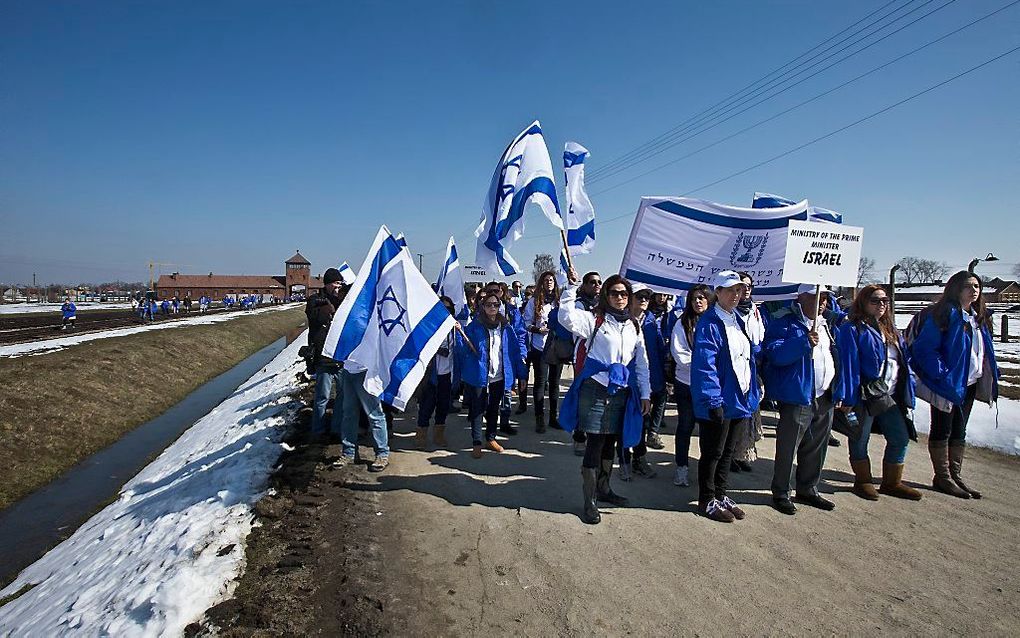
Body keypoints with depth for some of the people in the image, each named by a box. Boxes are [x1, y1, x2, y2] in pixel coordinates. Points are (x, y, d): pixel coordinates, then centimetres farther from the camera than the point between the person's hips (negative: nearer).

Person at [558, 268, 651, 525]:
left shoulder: (634, 326, 12)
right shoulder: (594, 319, -5)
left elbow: (641, 362, 13)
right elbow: (566, 318, -24)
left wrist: (645, 393, 9)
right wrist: (572, 287, -26)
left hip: (621, 393, 6)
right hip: (595, 390, -5)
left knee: (610, 443, 17)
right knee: (595, 444, -3)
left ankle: (603, 488, 35)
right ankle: (589, 501, 8)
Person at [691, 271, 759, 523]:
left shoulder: (738, 320, 11)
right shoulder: (709, 323, -14)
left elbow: (748, 357, 16)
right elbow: (704, 364, -20)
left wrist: (752, 394, 12)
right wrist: (713, 400, -24)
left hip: (739, 399, 8)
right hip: (718, 402, -8)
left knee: (727, 451, 19)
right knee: (712, 452, 6)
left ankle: (720, 495, 33)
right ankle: (707, 501, 21)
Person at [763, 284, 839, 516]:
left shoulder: (824, 323, 14)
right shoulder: (784, 322, -11)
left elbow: (834, 355, 25)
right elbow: (775, 354, -23)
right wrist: (804, 341, -32)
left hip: (824, 397, 8)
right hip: (797, 397, -8)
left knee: (816, 448, 17)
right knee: (788, 447, 1)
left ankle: (808, 490, 32)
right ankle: (780, 493, 14)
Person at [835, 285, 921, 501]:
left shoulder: (890, 329, 16)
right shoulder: (852, 329, -8)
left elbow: (905, 360, 19)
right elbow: (848, 364, -15)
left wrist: (907, 392, 12)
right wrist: (846, 397, -20)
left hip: (889, 396, 7)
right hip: (864, 395, -7)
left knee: (900, 438, 10)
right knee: (860, 440, 5)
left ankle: (892, 483, 25)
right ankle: (863, 481, 21)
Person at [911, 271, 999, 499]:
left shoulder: (979, 317, 12)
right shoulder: (946, 314, -15)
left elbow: (985, 351, 20)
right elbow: (923, 347, -21)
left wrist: (989, 377, 9)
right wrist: (942, 374, -23)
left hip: (969, 384, 8)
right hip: (947, 384, -8)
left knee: (959, 431, 15)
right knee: (942, 430, 3)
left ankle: (955, 475, 24)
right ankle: (942, 477, 12)